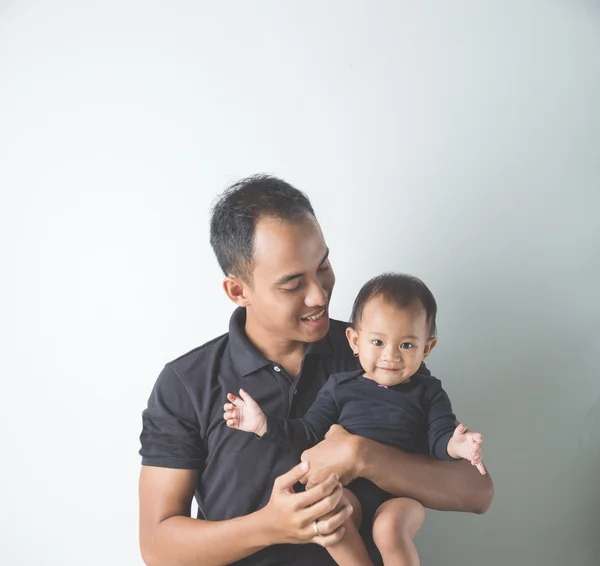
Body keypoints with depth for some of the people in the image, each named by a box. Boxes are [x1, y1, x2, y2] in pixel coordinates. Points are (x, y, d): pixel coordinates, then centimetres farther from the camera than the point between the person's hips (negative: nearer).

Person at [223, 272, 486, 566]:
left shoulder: (428, 392, 8)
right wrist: (265, 424, -5)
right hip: (348, 489, 1)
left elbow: (440, 437, -3)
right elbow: (309, 433, 9)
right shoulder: (341, 387, 9)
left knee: (389, 529, -33)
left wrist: (454, 445, -27)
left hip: (402, 494, -1)